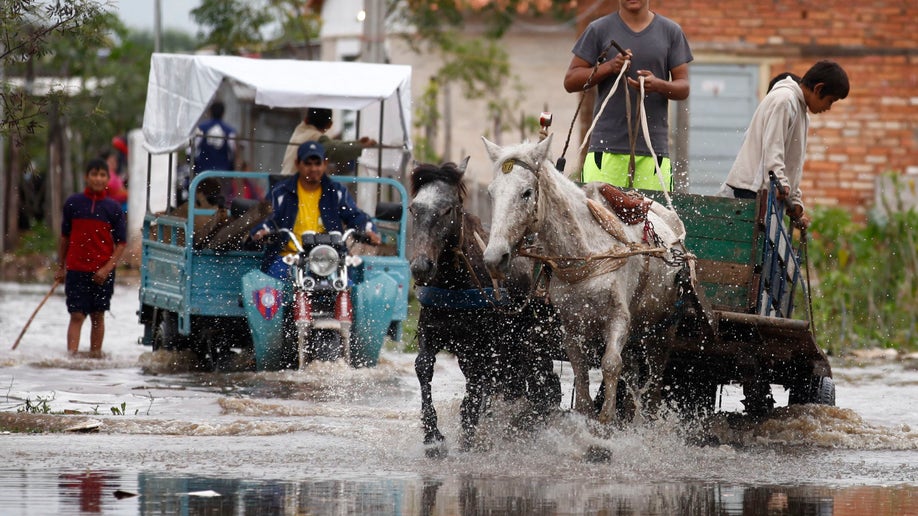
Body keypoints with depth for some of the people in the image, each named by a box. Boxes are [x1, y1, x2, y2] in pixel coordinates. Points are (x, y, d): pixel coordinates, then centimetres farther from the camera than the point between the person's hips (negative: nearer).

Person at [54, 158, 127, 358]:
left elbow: (121, 243, 1)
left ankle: (95, 355, 15)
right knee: (76, 316, -6)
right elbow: (65, 238, 11)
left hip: (102, 272, 0)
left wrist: (107, 269, -11)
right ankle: (71, 356, -12)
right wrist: (60, 268, 11)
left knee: (98, 316, 7)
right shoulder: (73, 203, 2)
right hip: (76, 269, 0)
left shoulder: (113, 208, 0)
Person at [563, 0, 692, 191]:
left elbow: (683, 88, 9)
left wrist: (658, 85, -14)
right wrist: (609, 67, -10)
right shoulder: (599, 30, 8)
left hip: (654, 147, 1)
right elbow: (571, 81, 7)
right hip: (606, 147, -1)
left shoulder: (671, 32, 11)